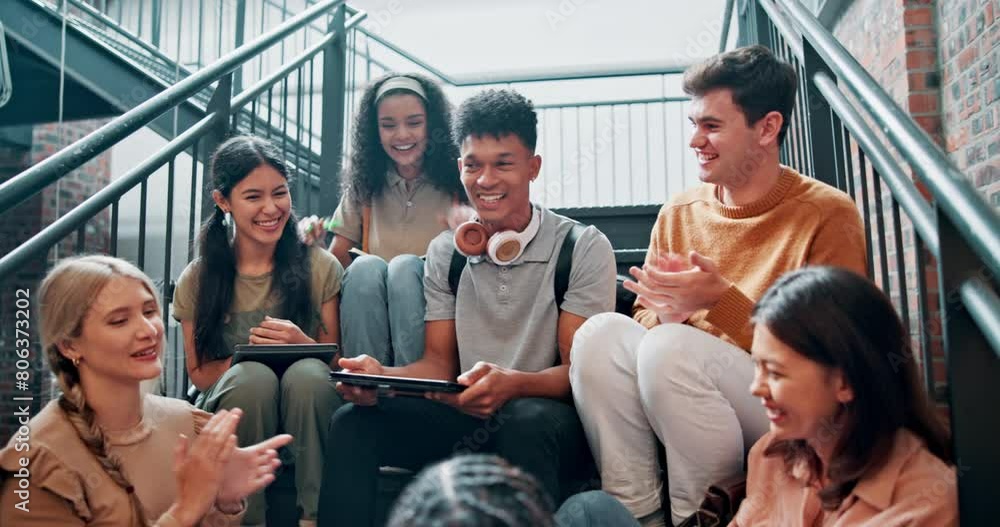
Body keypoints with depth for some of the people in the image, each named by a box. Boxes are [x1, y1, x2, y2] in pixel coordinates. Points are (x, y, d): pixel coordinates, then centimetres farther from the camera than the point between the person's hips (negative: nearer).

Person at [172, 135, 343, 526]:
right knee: (254, 376, -33)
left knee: (307, 373, -33)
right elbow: (199, 374, 4)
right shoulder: (197, 281, 0)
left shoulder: (320, 267, -1)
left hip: (304, 408, 0)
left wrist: (303, 345, -20)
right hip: (230, 409, 0)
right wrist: (249, 351, -15)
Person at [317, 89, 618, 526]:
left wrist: (514, 384, -32)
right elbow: (439, 364, 8)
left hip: (550, 414, -3)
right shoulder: (445, 253, 10)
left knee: (527, 420, -37)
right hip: (468, 417, 4)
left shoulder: (583, 248, -4)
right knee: (353, 421, -19)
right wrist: (382, 375, -15)